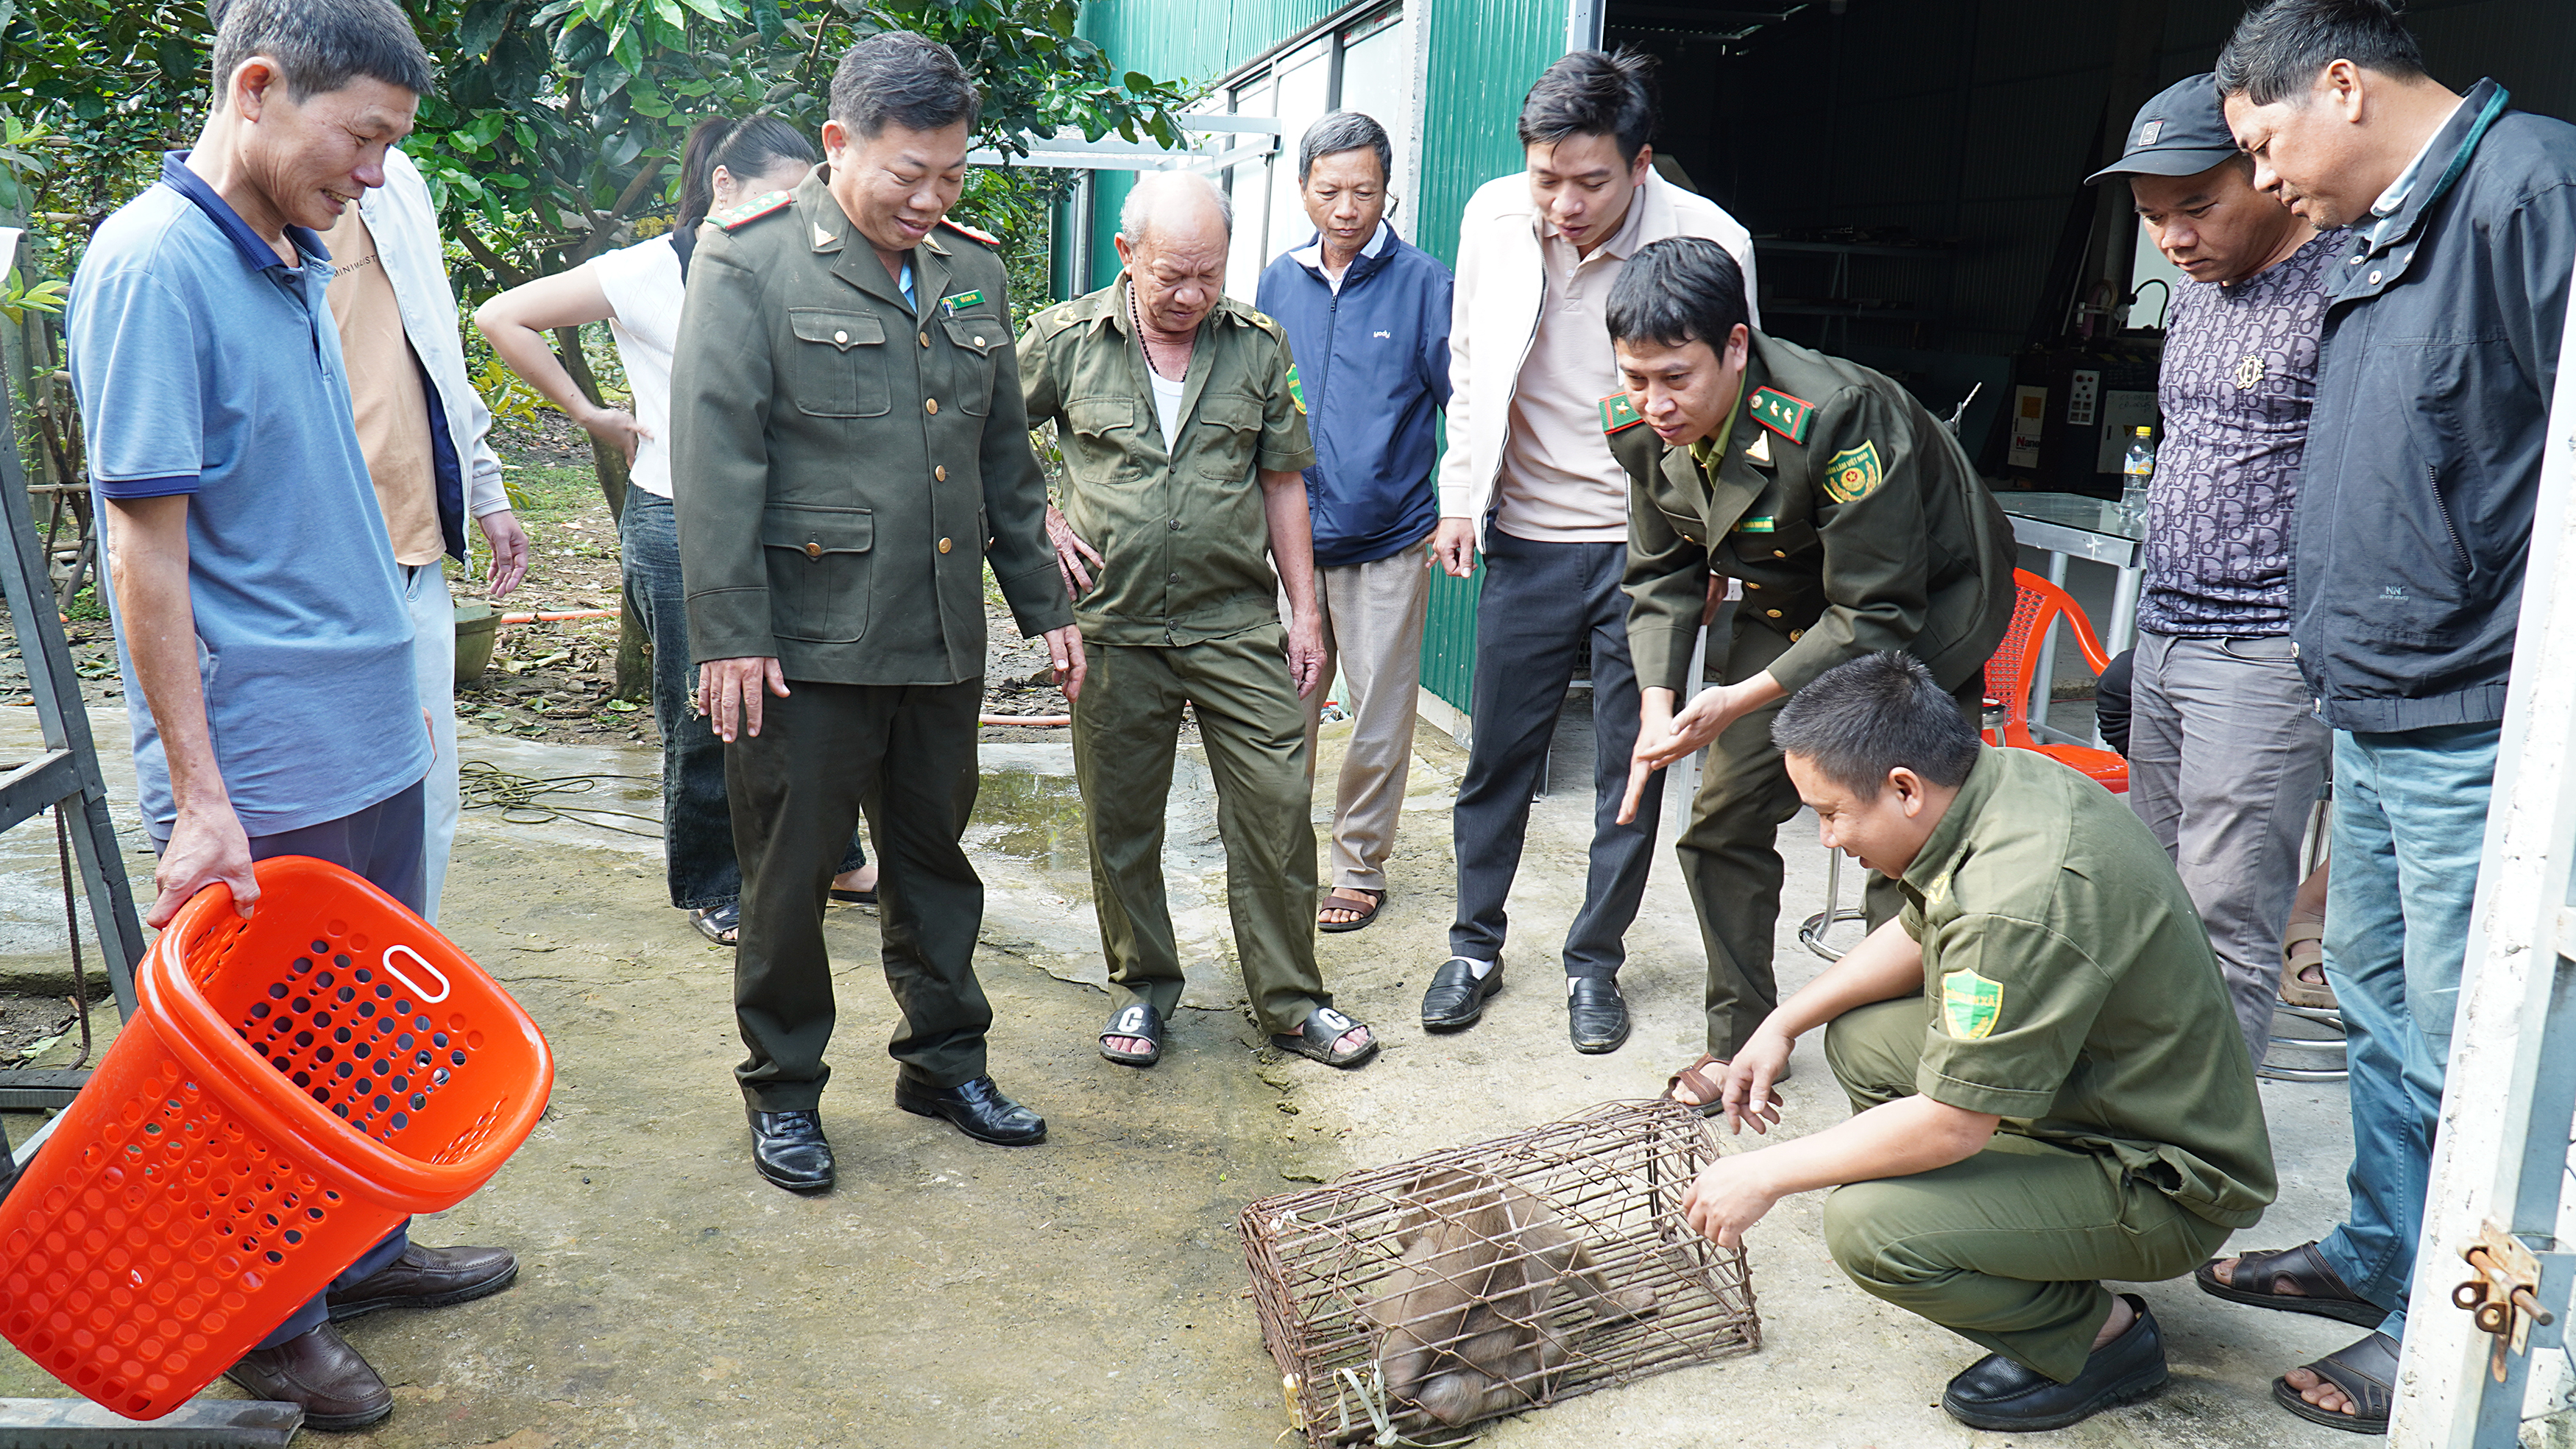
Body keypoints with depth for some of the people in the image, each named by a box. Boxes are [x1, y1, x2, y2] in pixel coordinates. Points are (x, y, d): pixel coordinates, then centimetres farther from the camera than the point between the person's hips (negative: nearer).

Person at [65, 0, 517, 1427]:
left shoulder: (293, 265, 9)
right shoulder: (150, 264, -17)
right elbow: (147, 547, -19)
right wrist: (200, 799, -20)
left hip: (368, 738, 8)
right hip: (267, 771, -8)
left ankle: (367, 1252, 36)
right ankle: (272, 1327, 25)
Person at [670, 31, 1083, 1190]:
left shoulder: (971, 269, 11)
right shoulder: (750, 260, -6)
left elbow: (1005, 455, 18)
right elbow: (715, 459, -11)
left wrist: (1043, 604, 16)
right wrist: (728, 636, -15)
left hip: (942, 638, 5)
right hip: (806, 646, -5)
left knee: (935, 860, 17)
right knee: (789, 878, 7)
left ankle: (945, 1062, 33)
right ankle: (783, 1092, 25)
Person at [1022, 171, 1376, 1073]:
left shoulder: (1258, 346, 4)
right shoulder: (1065, 340, 0)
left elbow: (1282, 483, 8)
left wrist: (1305, 610, 6)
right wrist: (1038, 524, -2)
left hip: (1238, 624, 1)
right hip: (1114, 626, 0)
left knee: (1277, 807, 0)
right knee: (1120, 819, 9)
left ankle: (1291, 1004, 15)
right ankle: (1144, 985, 29)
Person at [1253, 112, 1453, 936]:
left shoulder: (1423, 283, -5)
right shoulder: (1279, 282, 7)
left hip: (1387, 543, -3)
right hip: (1288, 537, 3)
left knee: (1379, 718, 5)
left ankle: (1361, 868, 20)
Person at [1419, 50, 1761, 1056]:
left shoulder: (1709, 244, -14)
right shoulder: (1493, 219, -5)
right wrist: (1460, 495, 10)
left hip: (1647, 544, -2)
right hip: (1527, 539, 2)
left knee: (1633, 771, 7)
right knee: (1498, 755, 10)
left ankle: (1595, 962, 25)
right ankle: (1475, 946, 28)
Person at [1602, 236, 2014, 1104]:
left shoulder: (1836, 416, -36)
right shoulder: (1640, 427, -15)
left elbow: (1878, 617, -30)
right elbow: (1663, 575, 0)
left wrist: (1741, 701, -35)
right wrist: (1659, 704, -15)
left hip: (1921, 618, -6)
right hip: (1789, 613, 6)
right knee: (1723, 821, 5)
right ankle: (1740, 1036, 21)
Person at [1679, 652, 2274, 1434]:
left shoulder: (2018, 902, -33)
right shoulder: (2002, 776, -4)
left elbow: (1953, 1125, -28)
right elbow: (1918, 933, 14)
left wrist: (1766, 1175, -18)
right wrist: (1785, 1022, 7)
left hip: (2162, 1183, -9)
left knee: (1868, 1227, -24)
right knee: (1861, 1034, 8)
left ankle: (2102, 1334, -1)